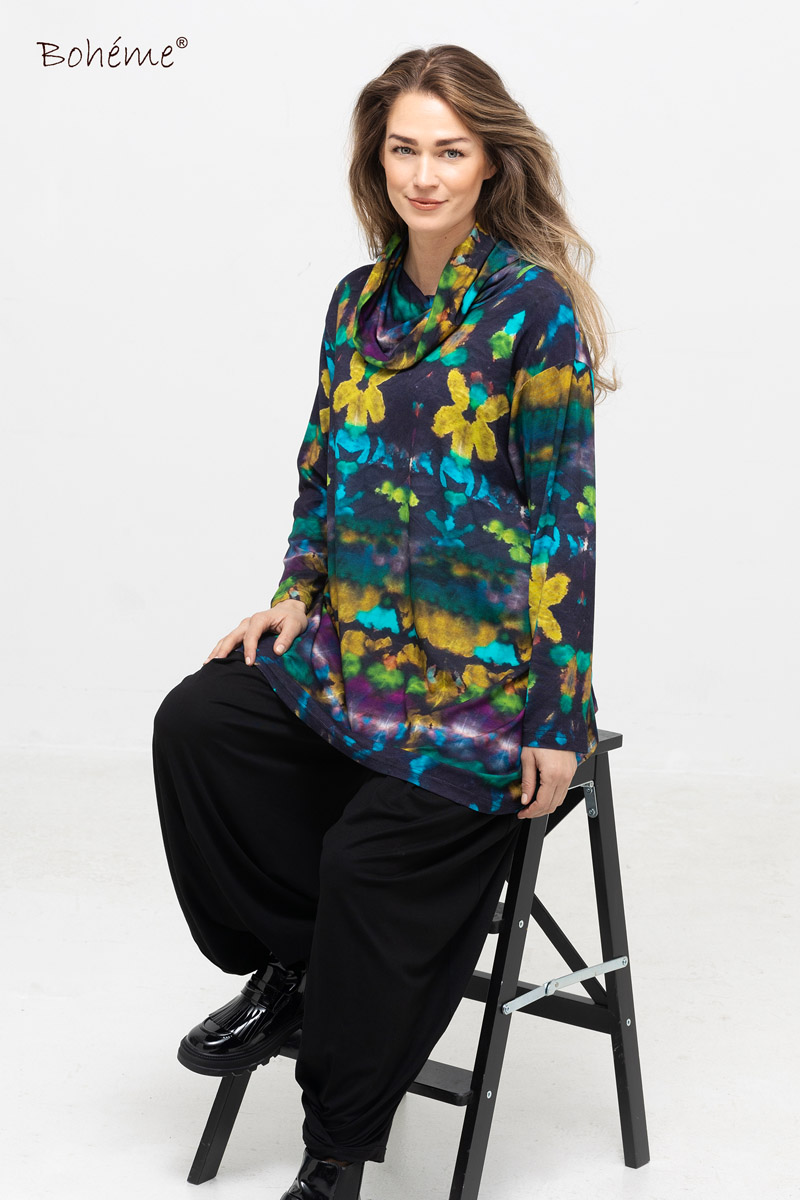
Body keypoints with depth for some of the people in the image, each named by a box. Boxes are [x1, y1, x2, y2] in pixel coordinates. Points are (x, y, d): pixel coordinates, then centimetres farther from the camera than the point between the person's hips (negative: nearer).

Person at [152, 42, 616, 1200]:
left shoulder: (534, 309, -10)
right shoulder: (362, 300, 9)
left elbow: (565, 513, -12)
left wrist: (559, 715, -14)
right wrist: (295, 595, 2)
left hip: (487, 659, -6)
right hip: (357, 633, 6)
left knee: (380, 853, -15)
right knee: (197, 725, -11)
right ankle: (289, 965, 8)